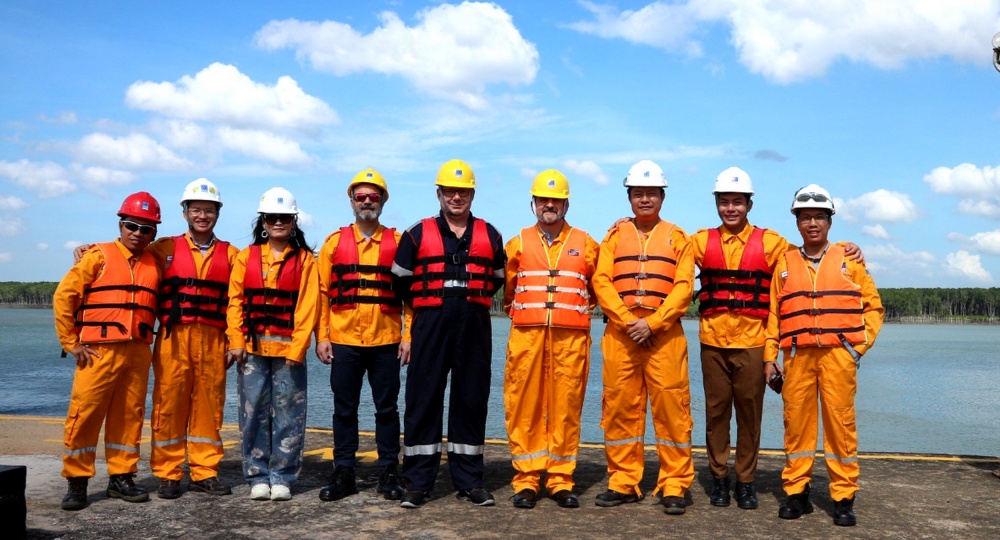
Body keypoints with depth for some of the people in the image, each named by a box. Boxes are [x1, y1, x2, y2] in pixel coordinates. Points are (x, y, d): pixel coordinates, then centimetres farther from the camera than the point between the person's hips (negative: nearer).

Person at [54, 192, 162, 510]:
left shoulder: (155, 265, 11)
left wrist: (145, 340, 6)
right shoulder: (99, 256, -1)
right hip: (98, 352, -4)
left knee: (129, 416, 8)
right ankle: (76, 482, 8)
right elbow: (63, 297, -3)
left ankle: (121, 478, 19)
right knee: (84, 415, -3)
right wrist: (72, 343, -5)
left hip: (138, 353, 4)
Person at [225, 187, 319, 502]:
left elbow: (307, 307, -2)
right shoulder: (246, 257, 10)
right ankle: (257, 477, 15)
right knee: (253, 413, 5)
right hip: (252, 349, 2)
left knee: (288, 415, 1)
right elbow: (235, 302, 6)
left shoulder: (305, 260, 4)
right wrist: (236, 342, -3)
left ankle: (282, 477, 12)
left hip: (288, 349, -2)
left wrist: (297, 348, -10)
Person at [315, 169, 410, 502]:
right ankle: (343, 474, 17)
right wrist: (321, 336, 0)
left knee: (387, 408, 5)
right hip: (343, 341, 1)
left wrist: (409, 335, -4)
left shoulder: (397, 242, 5)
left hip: (386, 341, -1)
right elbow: (321, 292, 7)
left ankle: (388, 473, 15)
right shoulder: (335, 242, 8)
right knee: (344, 409, 7)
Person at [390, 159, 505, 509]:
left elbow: (498, 280, 20)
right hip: (430, 326, -1)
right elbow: (401, 280, 11)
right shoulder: (418, 234, 6)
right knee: (423, 400, -2)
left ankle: (469, 481, 14)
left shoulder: (489, 236, 11)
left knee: (471, 401, 5)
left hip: (475, 328, 2)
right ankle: (417, 483, 6)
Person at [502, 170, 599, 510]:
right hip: (526, 336, 0)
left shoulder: (585, 245, 12)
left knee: (566, 408, 1)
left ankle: (561, 480, 9)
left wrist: (576, 310, 13)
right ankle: (526, 481, 6)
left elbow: (597, 288, 18)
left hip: (571, 338, 0)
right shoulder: (518, 244, 13)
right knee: (524, 407, -1)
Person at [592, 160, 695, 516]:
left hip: (664, 334, -1)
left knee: (671, 406, -2)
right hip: (619, 333, 2)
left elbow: (683, 286, -1)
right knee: (619, 405, 4)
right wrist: (628, 321, -11)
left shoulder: (677, 237, 10)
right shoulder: (615, 235, 13)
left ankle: (674, 485, 6)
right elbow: (601, 281, 3)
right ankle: (623, 483, 14)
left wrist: (652, 324, -12)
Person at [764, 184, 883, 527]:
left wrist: (860, 344, 1)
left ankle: (843, 498, 7)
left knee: (840, 422, -1)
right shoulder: (784, 264, 13)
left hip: (838, 355, -1)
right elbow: (773, 313, 10)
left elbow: (873, 305, 10)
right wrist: (770, 356, 5)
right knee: (796, 422, 2)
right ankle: (796, 492, 12)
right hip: (797, 356, 1)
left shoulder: (849, 259, 10)